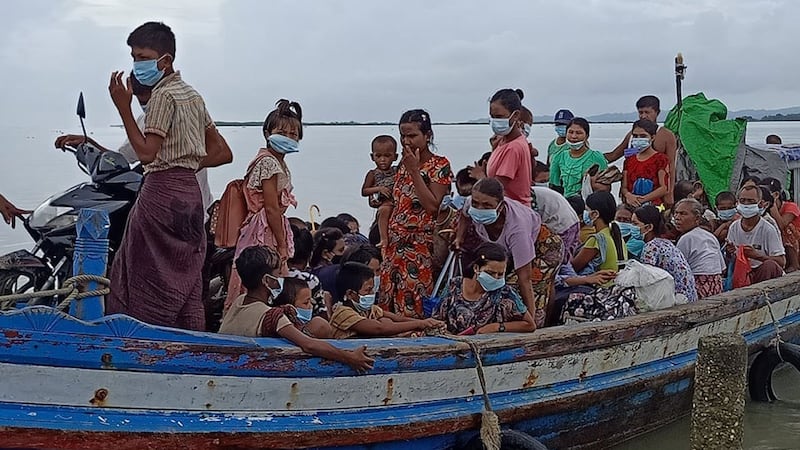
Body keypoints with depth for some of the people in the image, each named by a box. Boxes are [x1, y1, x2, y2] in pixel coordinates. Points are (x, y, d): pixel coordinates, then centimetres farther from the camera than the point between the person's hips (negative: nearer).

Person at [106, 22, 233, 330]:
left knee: (150, 279, -2)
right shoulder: (193, 96, 17)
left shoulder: (163, 96, -10)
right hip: (190, 192, 9)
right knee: (186, 279, 11)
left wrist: (123, 107, -15)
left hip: (162, 192, -9)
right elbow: (219, 153, 18)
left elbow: (146, 153, -19)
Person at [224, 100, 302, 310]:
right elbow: (272, 208, -18)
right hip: (264, 231, -10)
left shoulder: (278, 162, 16)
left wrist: (282, 242, 15)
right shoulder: (269, 162, -15)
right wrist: (282, 244, -15)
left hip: (269, 229, 10)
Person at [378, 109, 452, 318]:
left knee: (413, 307, -10)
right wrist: (385, 240, 13)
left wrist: (414, 170, -14)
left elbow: (433, 206, -17)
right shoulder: (403, 165, 14)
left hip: (421, 247, -7)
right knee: (388, 303, 4)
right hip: (396, 246, 7)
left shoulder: (439, 166, -6)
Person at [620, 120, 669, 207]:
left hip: (653, 204, -4)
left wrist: (642, 199, -10)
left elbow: (664, 188, -3)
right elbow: (623, 187, 14)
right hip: (631, 206, 4)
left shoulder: (660, 159, 4)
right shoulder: (629, 160, 19)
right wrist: (629, 195, -9)